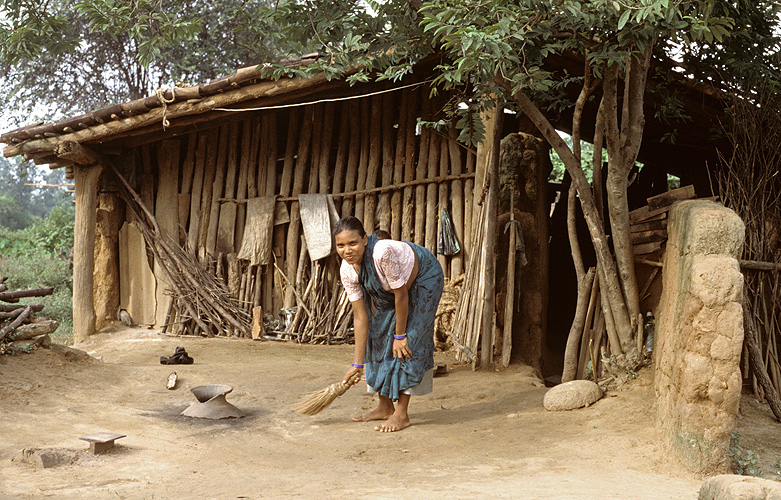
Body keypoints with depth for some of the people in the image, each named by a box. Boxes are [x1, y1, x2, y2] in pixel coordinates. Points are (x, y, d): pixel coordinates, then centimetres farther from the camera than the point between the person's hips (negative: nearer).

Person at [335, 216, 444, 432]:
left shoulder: (382, 253, -41)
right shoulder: (347, 271, -19)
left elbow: (401, 294, -30)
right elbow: (360, 317, -13)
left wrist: (400, 336, -21)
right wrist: (358, 362, -11)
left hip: (423, 279, -7)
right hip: (390, 289, 7)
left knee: (408, 343, -12)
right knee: (379, 337, 6)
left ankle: (402, 414, -6)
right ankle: (385, 407, 19)